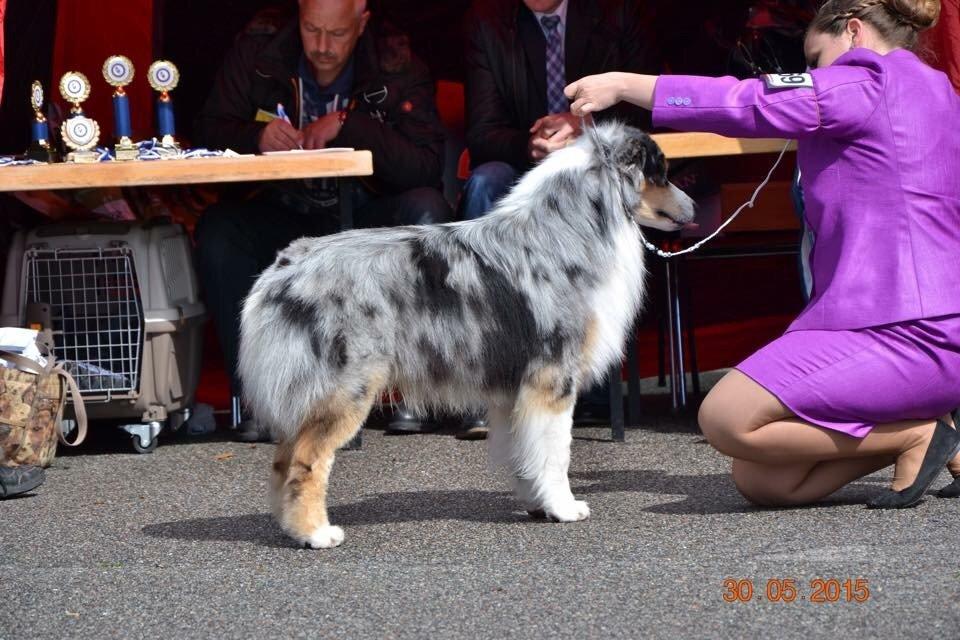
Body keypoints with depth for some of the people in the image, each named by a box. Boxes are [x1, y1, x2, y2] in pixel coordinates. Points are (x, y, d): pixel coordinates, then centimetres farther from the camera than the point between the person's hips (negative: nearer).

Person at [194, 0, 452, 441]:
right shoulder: (257, 56, -2)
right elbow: (209, 128, -2)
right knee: (217, 230, -27)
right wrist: (256, 136, -24)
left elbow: (427, 164, -19)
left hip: (368, 218, -1)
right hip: (287, 219, 1)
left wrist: (347, 124, -29)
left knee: (427, 210, -32)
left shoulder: (396, 65, -8)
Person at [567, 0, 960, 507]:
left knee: (725, 419, -17)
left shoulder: (871, 82, -6)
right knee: (758, 482, 4)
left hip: (902, 333, -9)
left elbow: (743, 104, -8)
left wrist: (623, 85, 0)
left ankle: (915, 435, -8)